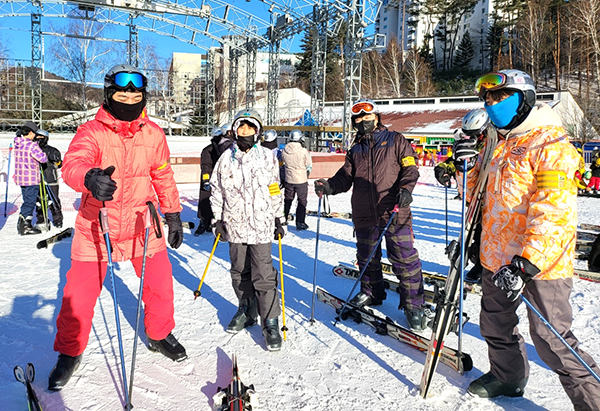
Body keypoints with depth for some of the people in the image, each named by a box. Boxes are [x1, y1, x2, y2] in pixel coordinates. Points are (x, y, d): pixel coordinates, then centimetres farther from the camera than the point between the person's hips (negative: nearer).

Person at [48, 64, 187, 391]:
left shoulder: (153, 134, 1)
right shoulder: (91, 132, -10)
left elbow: (164, 177, 12)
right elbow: (73, 165, -29)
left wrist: (173, 215, 14)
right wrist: (90, 178, -52)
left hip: (141, 226, 3)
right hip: (96, 228, -2)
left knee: (160, 286, 8)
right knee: (79, 297, 2)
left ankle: (159, 335, 36)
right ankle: (69, 353, 28)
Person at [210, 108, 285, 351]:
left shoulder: (267, 157, 3)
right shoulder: (226, 158, 5)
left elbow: (275, 191, 8)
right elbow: (217, 190, 11)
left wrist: (279, 220, 7)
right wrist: (217, 220, 8)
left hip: (261, 224, -2)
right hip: (235, 224, 3)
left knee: (263, 275, -5)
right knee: (239, 273, 14)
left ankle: (270, 322, 5)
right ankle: (246, 311, 33)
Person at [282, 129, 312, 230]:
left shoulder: (284, 151, -5)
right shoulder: (304, 151, -15)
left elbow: (283, 164, 8)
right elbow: (309, 166, -5)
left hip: (288, 180, 4)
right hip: (301, 180, -4)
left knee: (287, 200, 18)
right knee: (302, 201, 9)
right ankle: (300, 223, 9)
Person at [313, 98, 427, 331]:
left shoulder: (395, 140, 6)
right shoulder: (355, 150, 17)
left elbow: (410, 166, 1)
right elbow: (345, 177, 11)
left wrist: (405, 188, -17)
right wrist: (329, 186, -9)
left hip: (394, 212, -4)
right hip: (365, 215, 4)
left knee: (404, 259, -4)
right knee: (367, 258, 16)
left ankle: (413, 305, 9)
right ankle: (371, 293, 37)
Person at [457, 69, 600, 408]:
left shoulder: (551, 146, -14)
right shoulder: (502, 145, 12)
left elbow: (553, 214, -24)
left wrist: (526, 263, -30)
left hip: (539, 264, -8)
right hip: (498, 258, 9)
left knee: (551, 340, -3)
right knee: (495, 326, 22)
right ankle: (508, 377, 45)